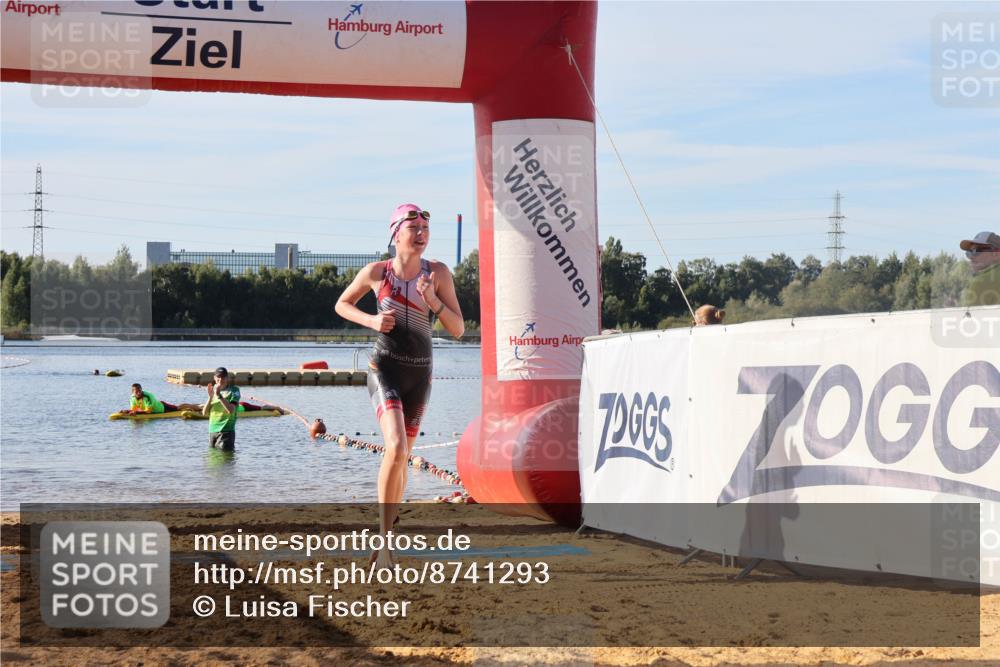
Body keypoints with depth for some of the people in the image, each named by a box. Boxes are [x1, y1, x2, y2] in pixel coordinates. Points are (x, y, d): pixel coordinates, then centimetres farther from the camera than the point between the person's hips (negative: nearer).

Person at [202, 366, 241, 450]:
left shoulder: (234, 390, -4)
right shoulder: (213, 389, 13)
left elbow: (231, 410, -19)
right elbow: (204, 412, 7)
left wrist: (219, 395, -24)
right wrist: (210, 397, -8)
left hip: (226, 431, -6)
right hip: (212, 431, 6)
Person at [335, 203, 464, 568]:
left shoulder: (438, 273, -3)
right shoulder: (376, 272, -6)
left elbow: (458, 330, -3)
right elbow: (341, 304, 11)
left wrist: (433, 301, -19)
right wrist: (371, 320, -8)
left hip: (420, 373, 3)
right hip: (384, 369, -3)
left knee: (401, 457, 12)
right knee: (396, 449, -23)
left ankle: (385, 538, 28)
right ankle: (383, 540, -17)